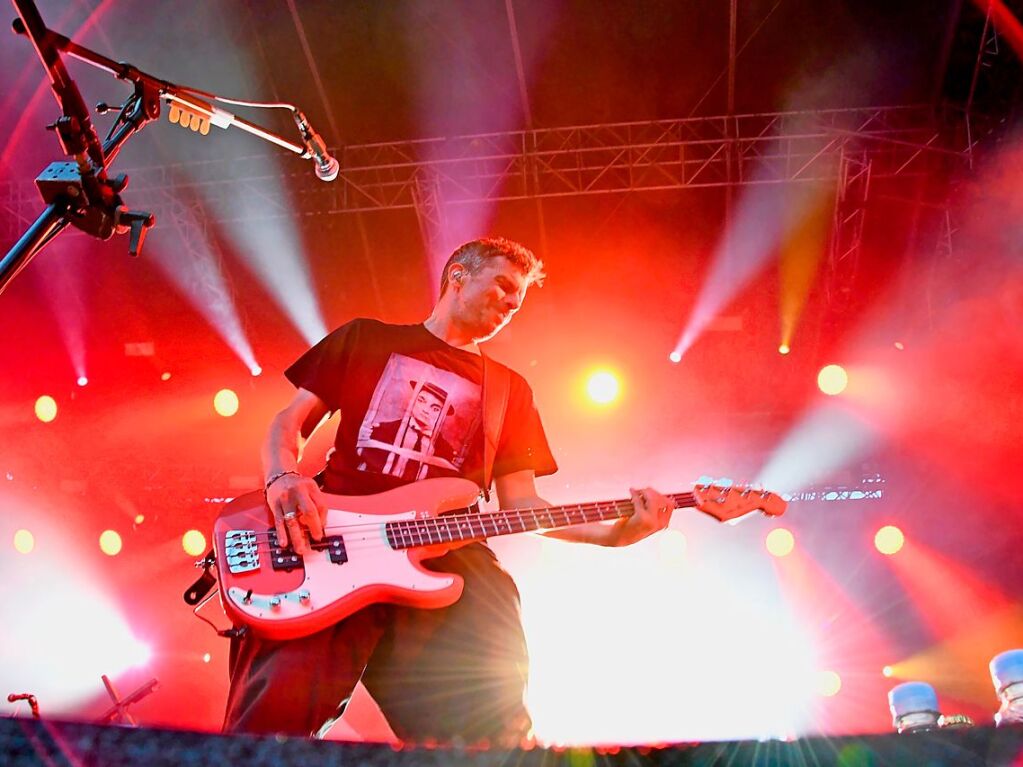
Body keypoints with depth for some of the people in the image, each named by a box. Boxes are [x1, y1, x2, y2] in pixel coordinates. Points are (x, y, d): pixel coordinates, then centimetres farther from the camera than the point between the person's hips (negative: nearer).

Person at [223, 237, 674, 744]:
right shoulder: (368, 339, 21)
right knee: (275, 714, -31)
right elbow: (290, 420, 16)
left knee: (494, 734, -19)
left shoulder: (509, 391, 27)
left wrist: (609, 532, 0)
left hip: (446, 559, 3)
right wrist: (284, 479, -8)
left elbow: (520, 502, 19)